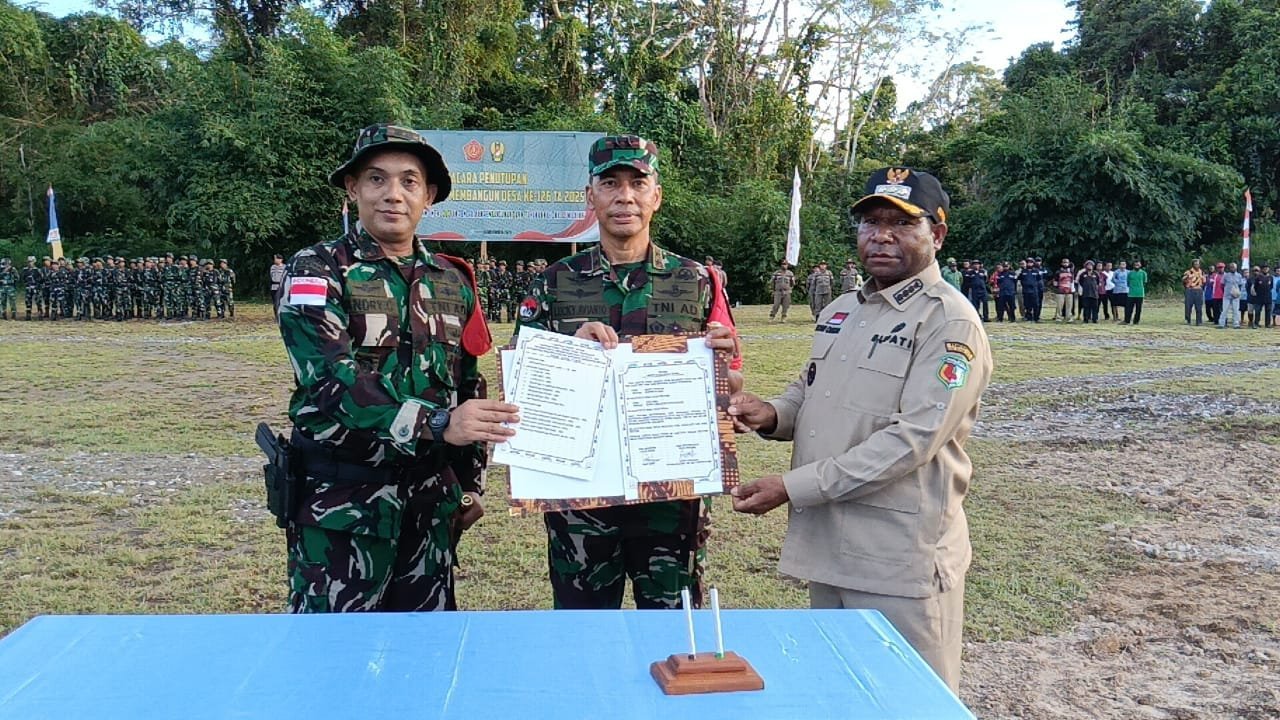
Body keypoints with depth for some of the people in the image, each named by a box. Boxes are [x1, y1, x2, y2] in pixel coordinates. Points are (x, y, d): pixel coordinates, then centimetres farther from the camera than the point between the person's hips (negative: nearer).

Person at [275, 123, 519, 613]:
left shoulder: (452, 282, 9)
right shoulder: (316, 270, -6)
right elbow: (331, 377, -21)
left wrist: (470, 484, 16)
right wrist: (436, 423, -32)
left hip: (431, 494, 5)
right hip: (342, 496, -4)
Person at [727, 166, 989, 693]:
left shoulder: (950, 323, -12)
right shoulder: (840, 312, 13)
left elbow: (912, 439, -20)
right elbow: (807, 393, 23)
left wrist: (792, 488, -21)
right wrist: (772, 415, -2)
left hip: (900, 561, -7)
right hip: (825, 546, 8)